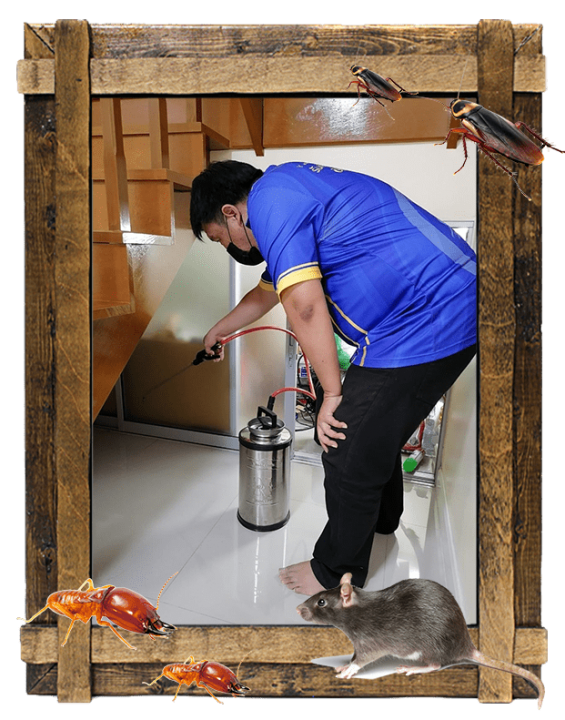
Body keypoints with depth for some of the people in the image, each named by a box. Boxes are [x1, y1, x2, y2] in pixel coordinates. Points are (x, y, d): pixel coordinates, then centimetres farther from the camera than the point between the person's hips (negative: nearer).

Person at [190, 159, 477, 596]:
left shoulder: (269, 195, -11)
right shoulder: (293, 189, 23)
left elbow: (303, 303, -22)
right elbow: (268, 292, 36)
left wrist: (333, 392, -11)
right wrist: (220, 330, 52)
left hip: (421, 328, -10)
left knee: (349, 458, 3)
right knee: (377, 432, 27)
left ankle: (336, 574, 27)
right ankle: (381, 517, 53)